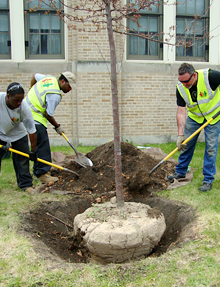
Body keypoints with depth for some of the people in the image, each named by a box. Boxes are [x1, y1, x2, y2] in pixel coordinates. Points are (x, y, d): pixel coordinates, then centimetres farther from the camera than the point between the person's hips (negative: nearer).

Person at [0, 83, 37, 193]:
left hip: (18, 135, 0)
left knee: (22, 159, -2)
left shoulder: (24, 108, -31)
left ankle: (26, 184, 11)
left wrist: (33, 151, -18)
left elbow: (32, 131, -23)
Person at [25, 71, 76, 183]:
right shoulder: (55, 95, -20)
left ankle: (38, 170, 20)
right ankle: (42, 173, -8)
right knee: (42, 145, -10)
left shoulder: (49, 78, 8)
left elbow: (34, 76, 27)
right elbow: (48, 115, -17)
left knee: (41, 144, 13)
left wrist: (33, 93, 37)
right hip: (35, 117, -11)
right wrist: (57, 126, 0)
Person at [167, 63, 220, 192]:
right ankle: (180, 172, 27)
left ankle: (208, 180, 8)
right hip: (194, 117, 3)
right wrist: (180, 134, -25)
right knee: (186, 144, 8)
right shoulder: (181, 88, -19)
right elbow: (181, 112, -19)